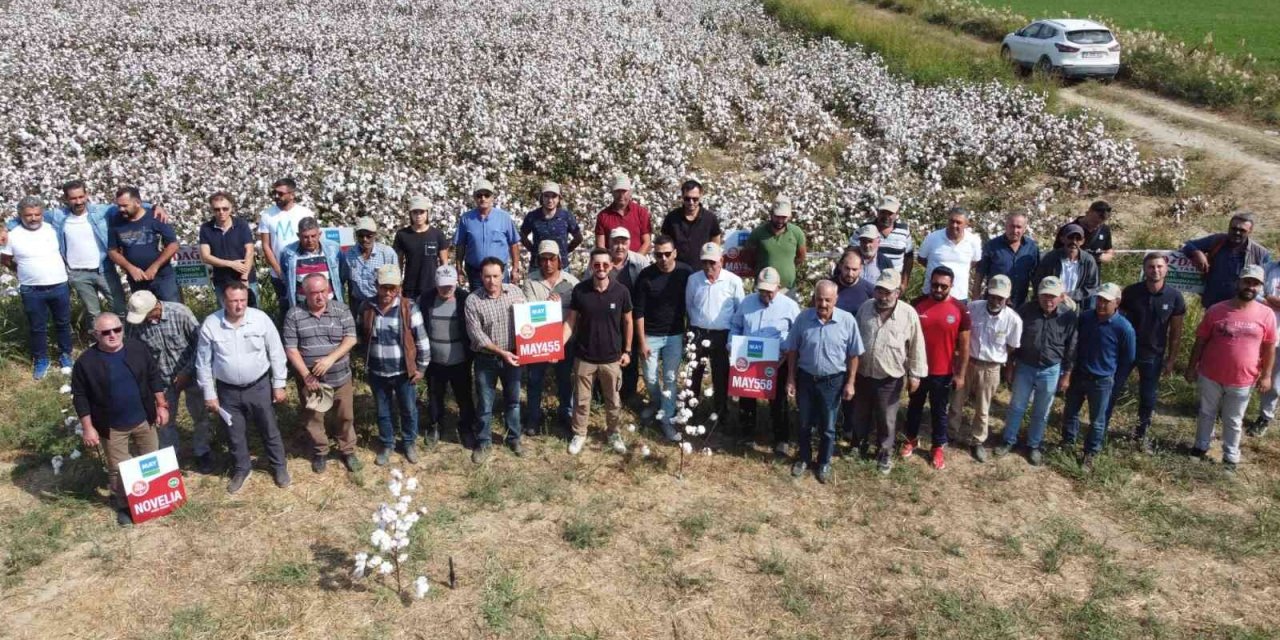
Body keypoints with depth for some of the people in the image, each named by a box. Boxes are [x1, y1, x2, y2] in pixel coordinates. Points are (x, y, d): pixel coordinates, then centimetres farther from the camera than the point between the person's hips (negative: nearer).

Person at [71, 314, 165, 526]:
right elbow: (80, 397, -8)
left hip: (143, 420, 3)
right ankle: (124, 506, 31)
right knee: (118, 469, 10)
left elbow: (153, 377, 3)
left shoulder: (138, 349, -8)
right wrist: (88, 427, -10)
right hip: (112, 427, -2)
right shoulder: (86, 362, -15)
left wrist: (161, 405, 2)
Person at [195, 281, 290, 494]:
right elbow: (203, 363, -3)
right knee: (235, 434, 17)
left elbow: (276, 353, -4)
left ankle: (279, 466, 34)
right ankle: (241, 469, 39)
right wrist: (209, 394, -1)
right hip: (228, 391, 1)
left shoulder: (261, 319, -14)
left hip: (259, 386, -1)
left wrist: (279, 385, -2)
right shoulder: (210, 325, -12)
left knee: (269, 430, 14)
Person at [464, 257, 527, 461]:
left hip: (513, 356, 2)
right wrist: (501, 352, -20)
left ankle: (514, 438, 33)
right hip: (486, 359, -2)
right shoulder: (473, 300, -13)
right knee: (485, 404, 9)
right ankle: (483, 442, 27)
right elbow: (476, 334, -15)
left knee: (513, 400, 16)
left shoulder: (515, 291, -4)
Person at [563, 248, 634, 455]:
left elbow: (627, 322, 3)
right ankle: (579, 435, 31)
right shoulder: (580, 290, -9)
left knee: (613, 400, 15)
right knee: (582, 400, 13)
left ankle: (614, 434, 34)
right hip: (584, 357, 0)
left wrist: (627, 351, 3)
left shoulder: (621, 291, -9)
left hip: (612, 358, 0)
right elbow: (570, 321, -2)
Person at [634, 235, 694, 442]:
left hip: (675, 335, 0)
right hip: (650, 335, 0)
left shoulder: (686, 273, -10)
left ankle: (667, 417, 17)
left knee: (670, 378, 4)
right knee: (650, 377, 9)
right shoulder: (645, 275, -13)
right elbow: (638, 311, -8)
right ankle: (655, 402, 39)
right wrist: (642, 341, -9)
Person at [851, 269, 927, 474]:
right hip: (862, 374, 3)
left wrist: (915, 374, -3)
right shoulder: (865, 307, -5)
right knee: (860, 415, 19)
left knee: (886, 419, 12)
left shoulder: (909, 314, -14)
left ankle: (885, 453, 32)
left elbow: (916, 347, -6)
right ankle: (860, 445, 42)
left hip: (890, 378, -3)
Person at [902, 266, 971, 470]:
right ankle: (911, 439, 40)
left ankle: (938, 448, 30)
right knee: (915, 406, 20)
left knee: (939, 411, 14)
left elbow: (964, 345, -5)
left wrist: (961, 374, -5)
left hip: (943, 372, -1)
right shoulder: (917, 304, -8)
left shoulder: (960, 309, -11)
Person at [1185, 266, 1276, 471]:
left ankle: (1230, 458, 28)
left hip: (1241, 381, 0)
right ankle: (1201, 447, 36)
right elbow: (1200, 341, -1)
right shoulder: (1216, 310, -9)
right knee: (1207, 414, 18)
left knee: (1233, 421, 14)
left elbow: (1269, 347, 2)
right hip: (1210, 376, 0)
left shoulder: (1266, 314, -6)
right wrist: (1192, 367, 1)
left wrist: (1266, 375, 1)